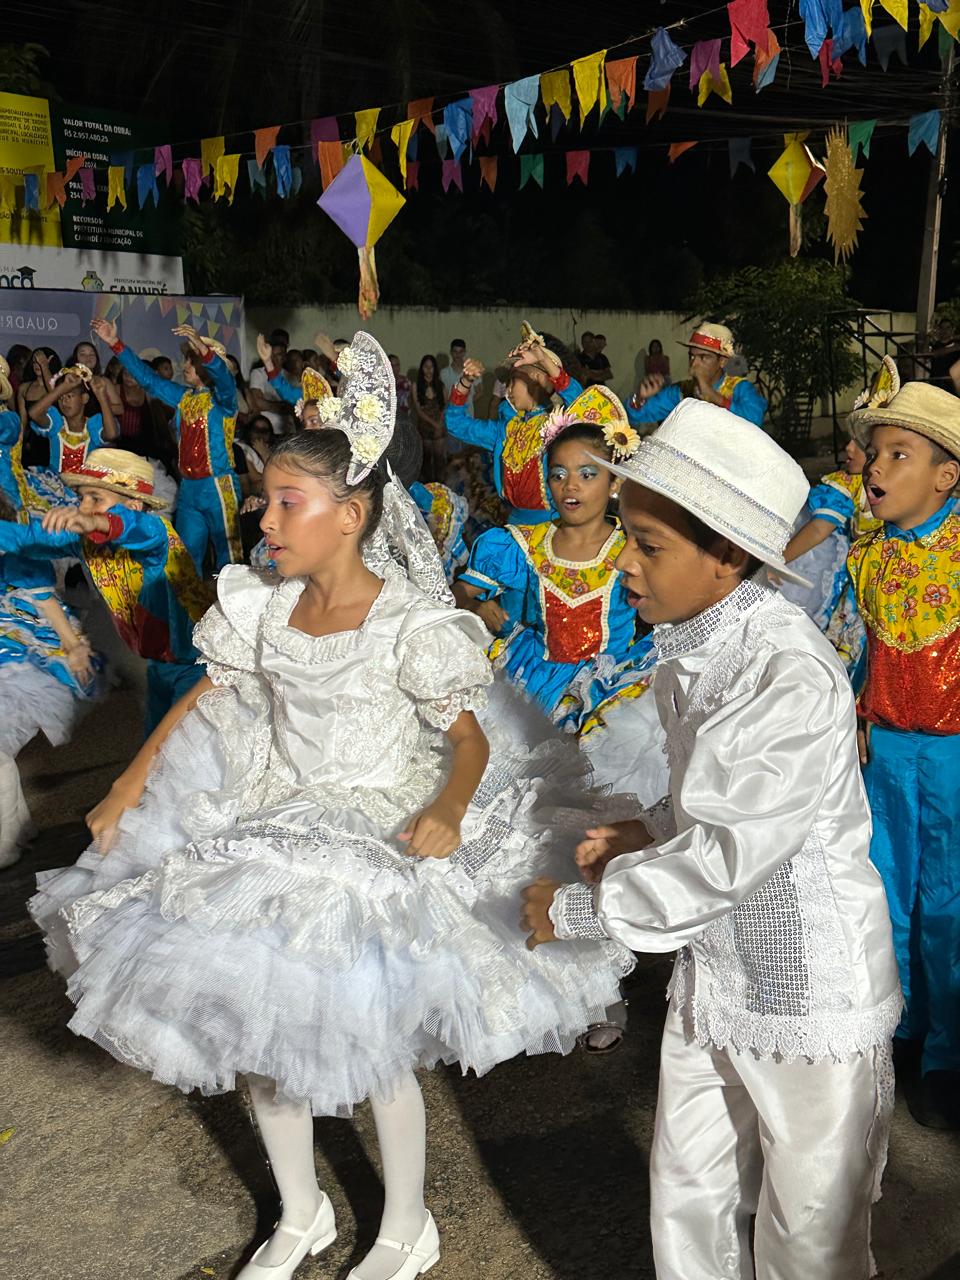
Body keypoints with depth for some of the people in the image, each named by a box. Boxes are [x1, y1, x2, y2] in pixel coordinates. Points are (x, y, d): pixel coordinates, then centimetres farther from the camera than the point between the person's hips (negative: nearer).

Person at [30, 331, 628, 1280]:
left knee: (370, 1042, -1)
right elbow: (202, 701, 9)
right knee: (255, 1028, 12)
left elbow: (471, 742, -14)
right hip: (274, 825, 6)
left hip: (384, 836, -5)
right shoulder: (262, 607, -2)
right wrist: (128, 789, 5)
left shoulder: (411, 624, -16)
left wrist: (446, 812, -33)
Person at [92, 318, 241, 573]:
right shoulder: (183, 397, 14)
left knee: (228, 554, -4)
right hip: (187, 488, 7)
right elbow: (147, 377, 17)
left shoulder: (221, 397, -5)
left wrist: (201, 346, -45)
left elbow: (222, 375, -27)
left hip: (218, 487, -7)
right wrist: (115, 343, 12)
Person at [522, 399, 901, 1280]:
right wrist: (651, 834, -1)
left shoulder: (795, 679, -29)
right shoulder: (685, 646, -1)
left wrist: (577, 909, -18)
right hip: (712, 965, 8)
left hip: (808, 986, -7)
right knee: (687, 1197, 22)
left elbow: (725, 858, -28)